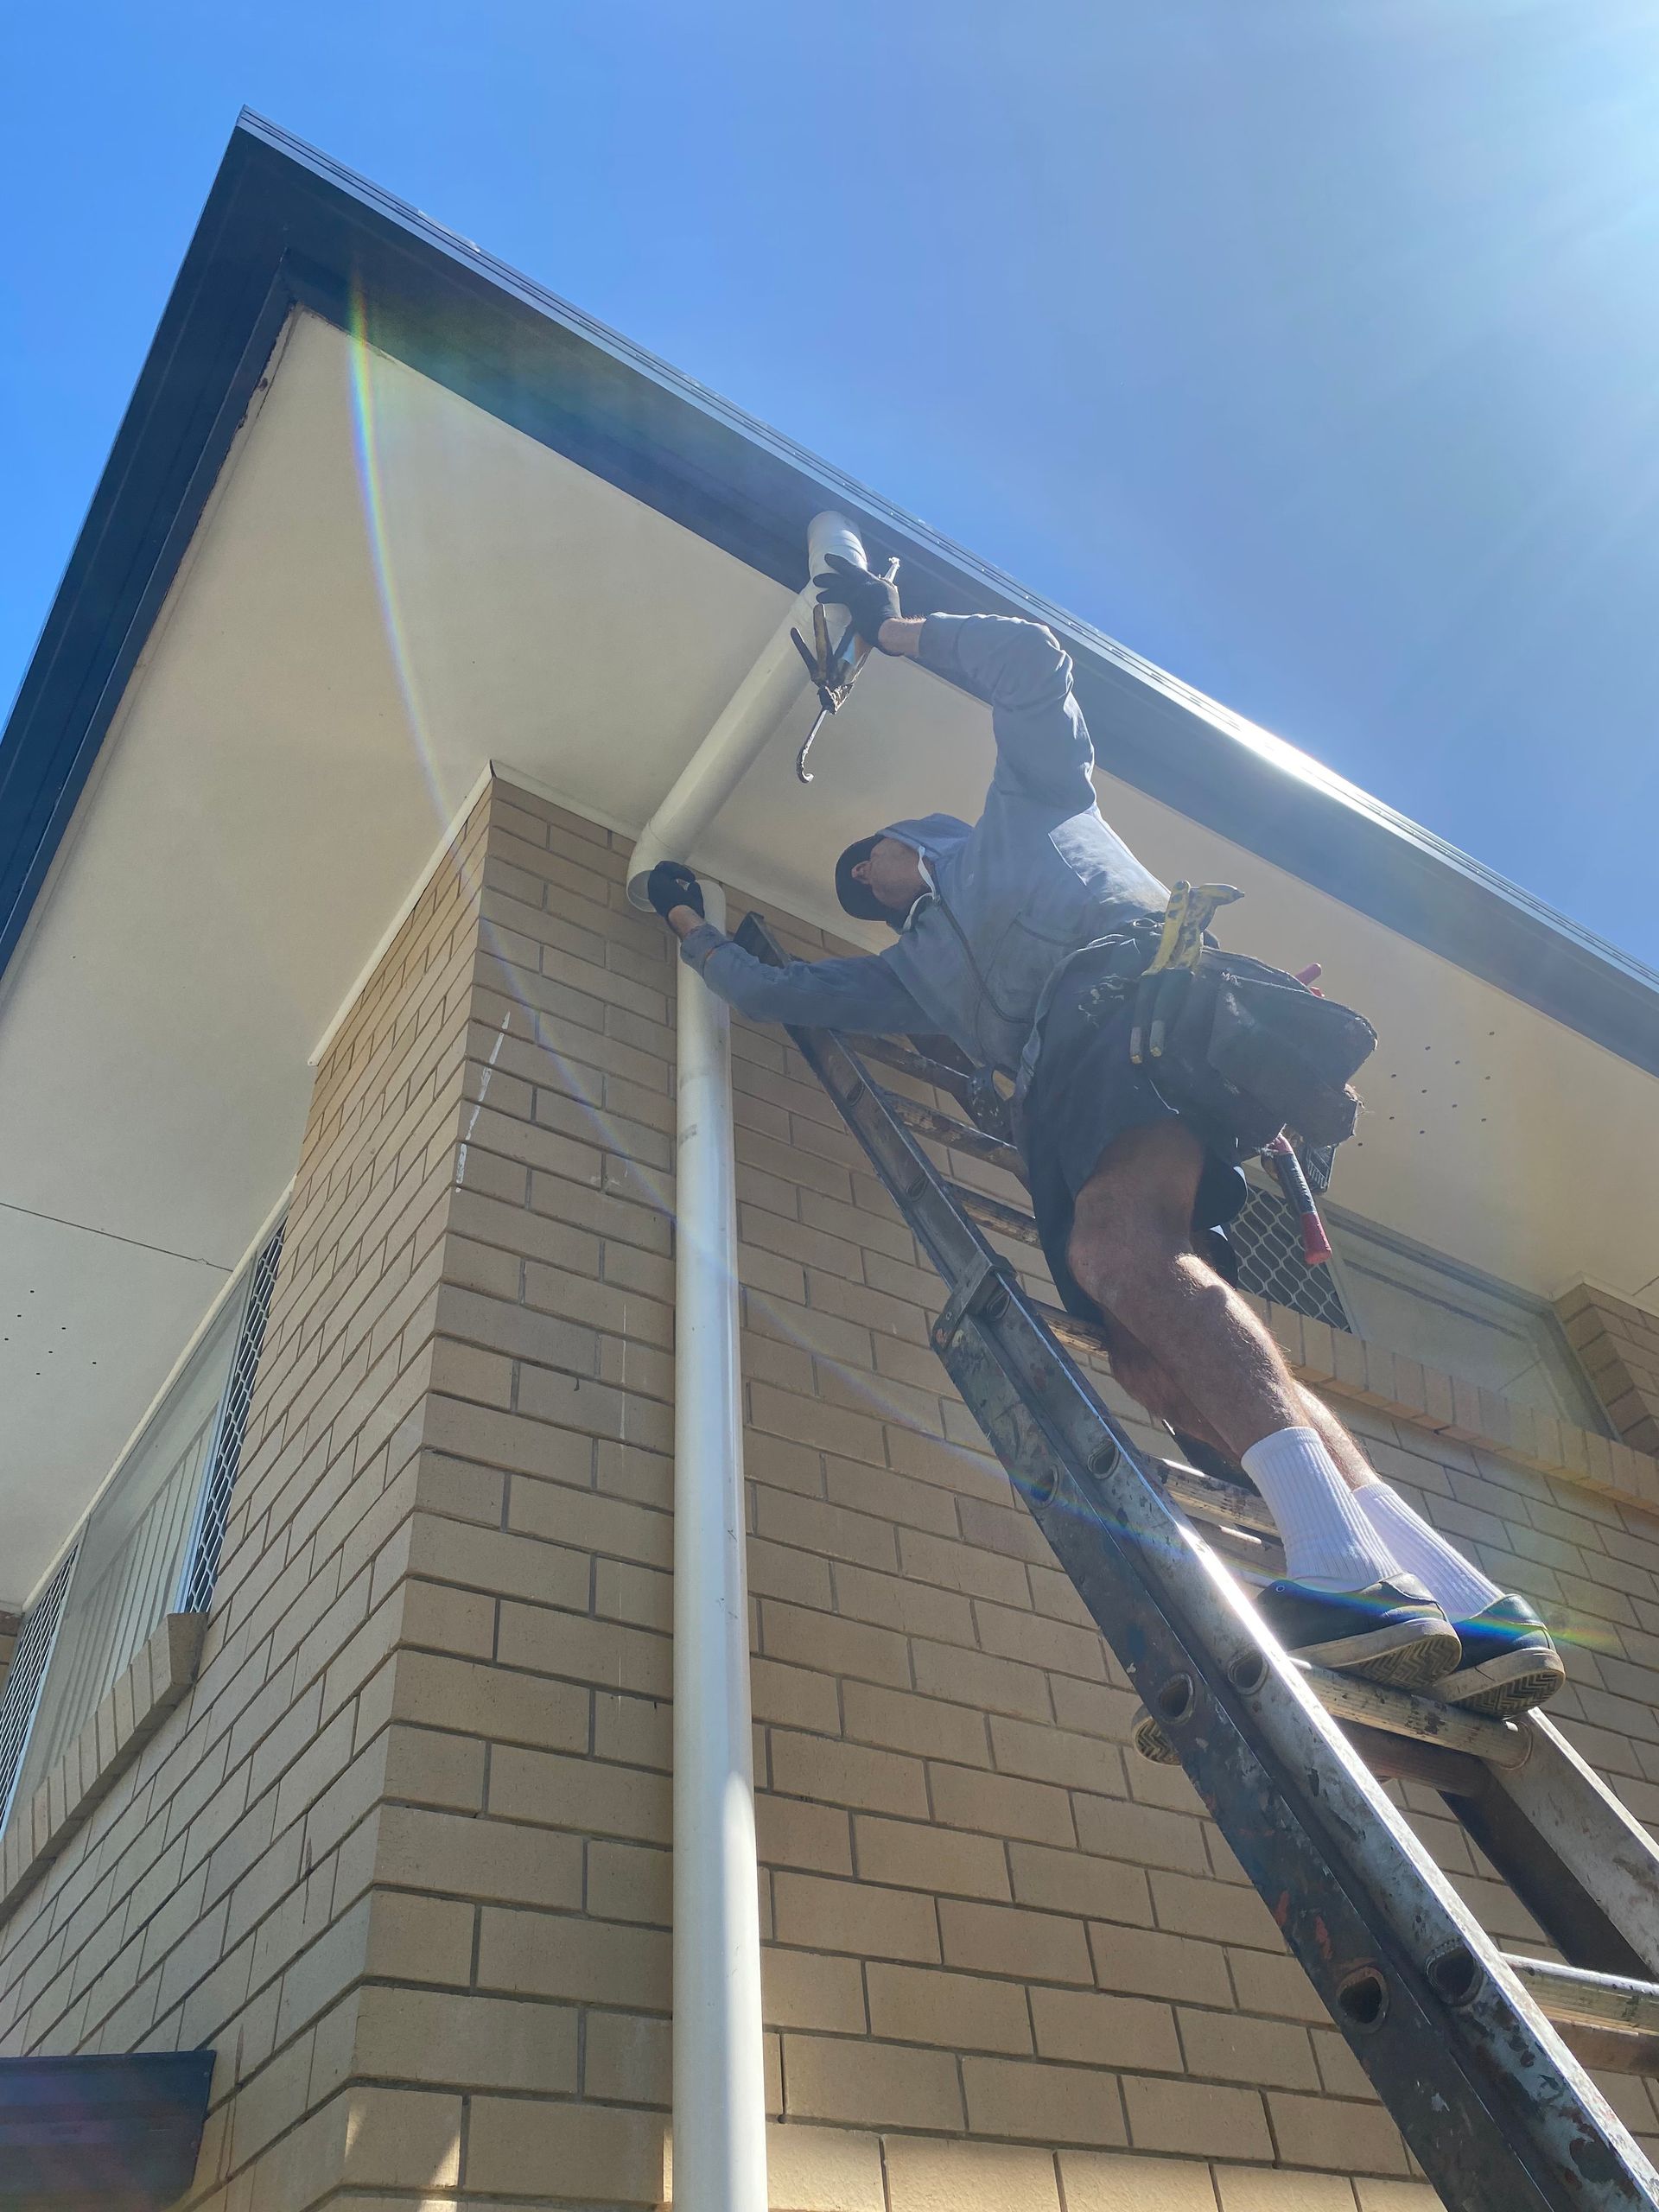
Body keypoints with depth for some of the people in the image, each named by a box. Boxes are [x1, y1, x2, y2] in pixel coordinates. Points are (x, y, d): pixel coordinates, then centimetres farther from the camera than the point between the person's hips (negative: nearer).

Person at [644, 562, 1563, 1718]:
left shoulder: (1031, 804, 31)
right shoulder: (912, 970, 41)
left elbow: (1031, 657, 24)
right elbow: (774, 989, 44)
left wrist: (892, 628, 35)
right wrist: (691, 922, 53)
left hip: (1144, 988, -5)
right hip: (1067, 1090, 5)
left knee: (1115, 1246, -34)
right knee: (1154, 1358, -19)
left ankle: (1344, 1564, -49)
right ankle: (1469, 1603, -28)